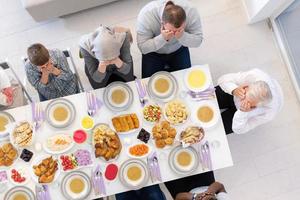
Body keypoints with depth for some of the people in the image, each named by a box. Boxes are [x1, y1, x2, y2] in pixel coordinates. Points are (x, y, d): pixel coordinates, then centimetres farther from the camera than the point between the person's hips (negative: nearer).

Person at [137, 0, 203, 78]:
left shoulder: (191, 11, -31)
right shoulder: (146, 15, -35)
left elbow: (198, 41, -22)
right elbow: (143, 48, -28)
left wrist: (182, 36, -42)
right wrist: (162, 38, -43)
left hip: (179, 50, 2)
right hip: (154, 53, -1)